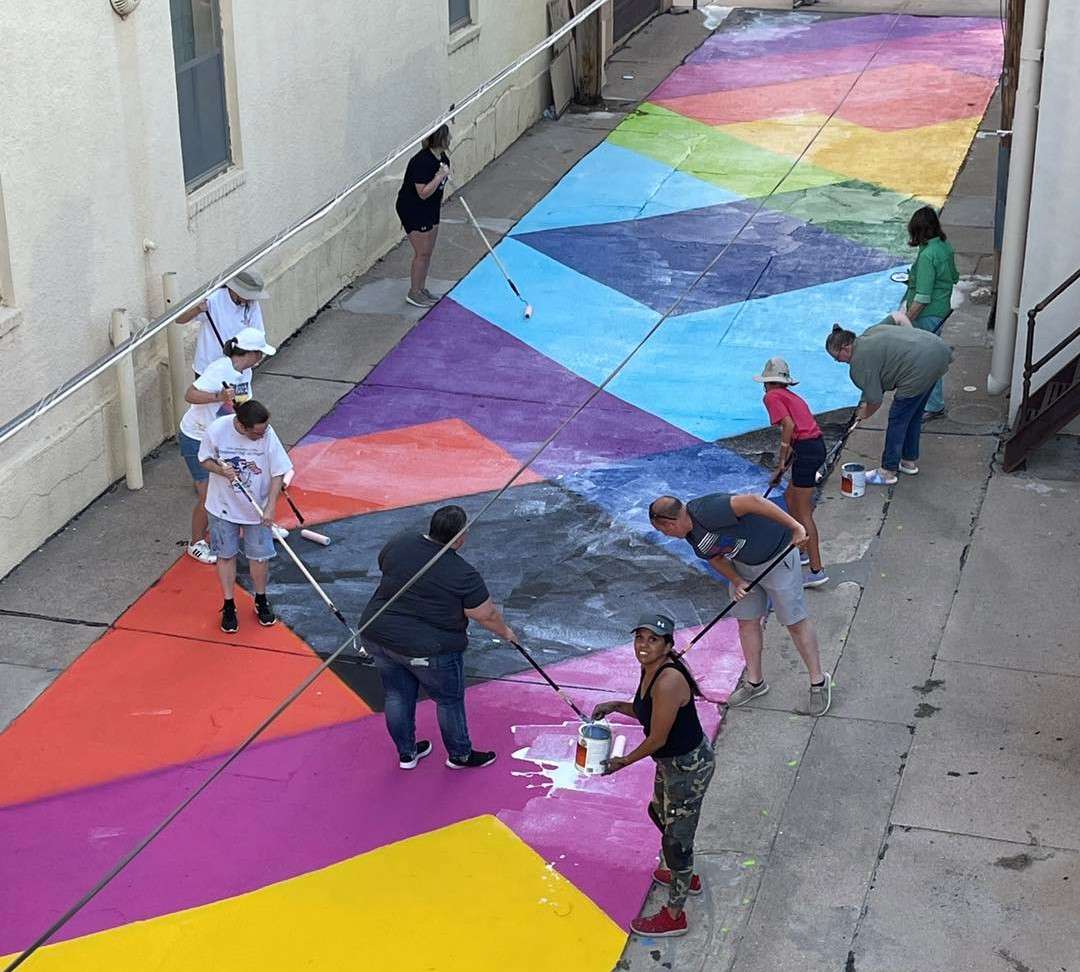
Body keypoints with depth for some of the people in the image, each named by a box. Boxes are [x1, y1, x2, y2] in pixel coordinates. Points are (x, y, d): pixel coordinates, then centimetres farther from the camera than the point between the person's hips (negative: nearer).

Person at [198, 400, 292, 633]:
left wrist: (270, 507, -18)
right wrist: (220, 470, -25)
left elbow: (278, 473, -12)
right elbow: (205, 460, -4)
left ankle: (261, 602, 34)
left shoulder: (268, 435, -22)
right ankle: (228, 607, 28)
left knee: (260, 556, 10)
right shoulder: (216, 430, -23)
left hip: (258, 508, 0)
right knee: (226, 555, 11)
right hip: (223, 507, 0)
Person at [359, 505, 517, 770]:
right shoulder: (462, 575, -19)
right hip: (427, 650, -5)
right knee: (450, 701, 16)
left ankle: (406, 754, 38)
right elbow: (488, 616, -9)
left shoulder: (398, 543, -5)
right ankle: (460, 755, 34)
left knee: (397, 696, 22)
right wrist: (506, 633, 11)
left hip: (378, 634, 6)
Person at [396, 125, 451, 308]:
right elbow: (423, 193, -28)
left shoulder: (443, 158, 0)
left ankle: (421, 288, 28)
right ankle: (414, 293, 10)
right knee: (422, 253, -3)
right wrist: (440, 176, -30)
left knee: (428, 252, 15)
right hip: (413, 210, -9)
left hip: (430, 210, 9)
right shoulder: (422, 162, -27)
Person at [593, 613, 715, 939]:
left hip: (689, 766, -10)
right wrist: (615, 706, -2)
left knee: (676, 838, 4)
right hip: (672, 760, 10)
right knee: (659, 813, 31)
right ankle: (686, 876, 55)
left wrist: (623, 762, -11)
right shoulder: (650, 670, -3)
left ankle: (674, 916, 23)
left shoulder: (668, 682, -33)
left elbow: (657, 739, -25)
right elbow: (647, 712, 14)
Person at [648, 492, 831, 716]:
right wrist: (736, 581, -7)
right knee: (746, 621, 13)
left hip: (777, 556, -9)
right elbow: (715, 558, 11)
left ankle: (818, 681, 14)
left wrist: (795, 527, -41)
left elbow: (752, 501, -40)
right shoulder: (692, 535, -2)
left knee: (795, 622, 1)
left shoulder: (706, 512, -33)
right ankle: (754, 681, 29)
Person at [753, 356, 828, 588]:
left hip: (806, 450, -9)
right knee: (790, 497, 27)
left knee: (803, 513, -4)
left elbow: (789, 424, -16)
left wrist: (782, 460, -10)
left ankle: (817, 571, -6)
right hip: (817, 445, 9)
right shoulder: (791, 396, 23)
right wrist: (783, 466, 30)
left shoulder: (772, 396, -3)